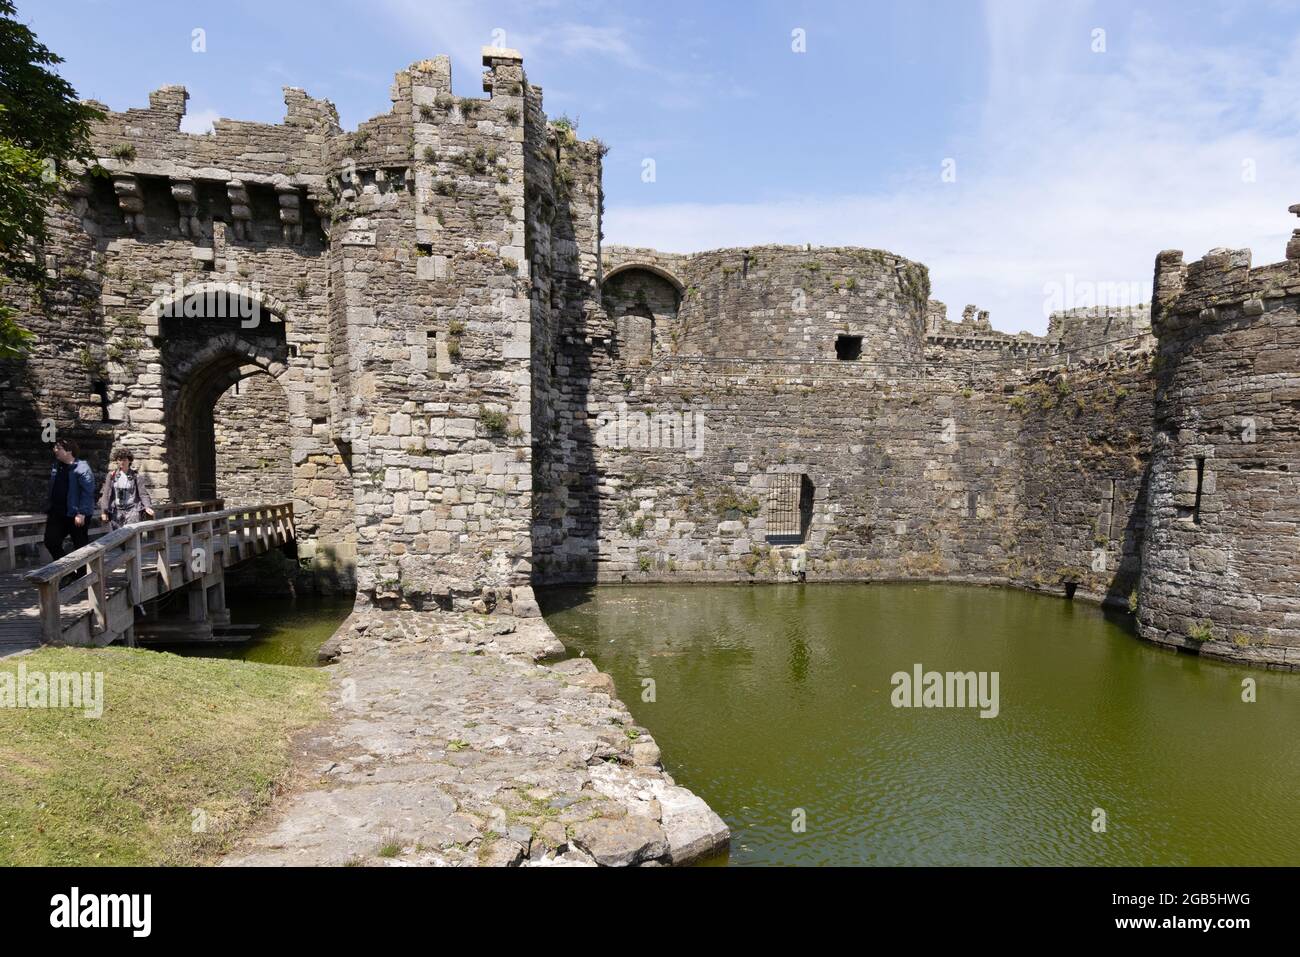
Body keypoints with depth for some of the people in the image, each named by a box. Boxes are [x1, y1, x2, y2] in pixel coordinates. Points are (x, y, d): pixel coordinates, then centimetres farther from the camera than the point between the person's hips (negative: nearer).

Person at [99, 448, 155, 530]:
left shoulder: (136, 476, 2)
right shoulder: (112, 475, 6)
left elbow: (143, 493, -3)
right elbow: (106, 494, 8)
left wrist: (147, 506, -18)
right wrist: (104, 511, 4)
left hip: (132, 510, -2)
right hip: (116, 511, 2)